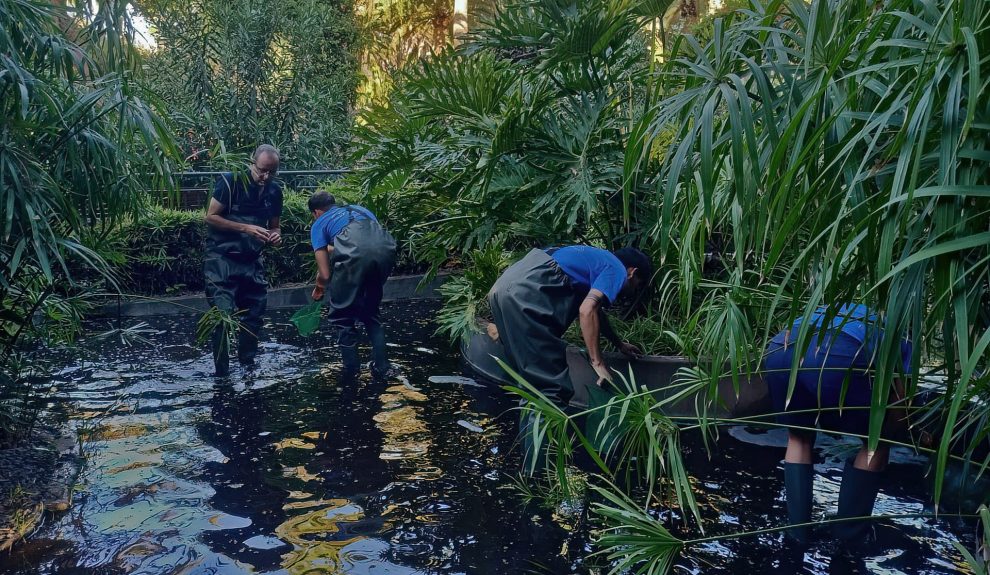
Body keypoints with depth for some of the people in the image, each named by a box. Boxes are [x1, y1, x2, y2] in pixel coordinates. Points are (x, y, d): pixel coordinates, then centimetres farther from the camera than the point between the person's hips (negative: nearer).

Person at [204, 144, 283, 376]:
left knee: (255, 312, 7)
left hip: (252, 260, 5)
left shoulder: (274, 191, 3)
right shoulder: (231, 181, -13)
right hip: (222, 258, -5)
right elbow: (210, 217, -13)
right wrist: (245, 228, -23)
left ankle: (248, 365, 24)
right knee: (223, 313, -9)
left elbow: (274, 225, 14)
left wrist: (275, 235, -9)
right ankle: (222, 371, 0)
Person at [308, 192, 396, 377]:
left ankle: (351, 371, 22)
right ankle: (381, 368, 24)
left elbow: (325, 274, 21)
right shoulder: (359, 209, 39)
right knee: (370, 312, 26)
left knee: (342, 315, 18)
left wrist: (318, 289, 42)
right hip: (386, 250, 5)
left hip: (355, 254, -4)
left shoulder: (319, 224, 26)